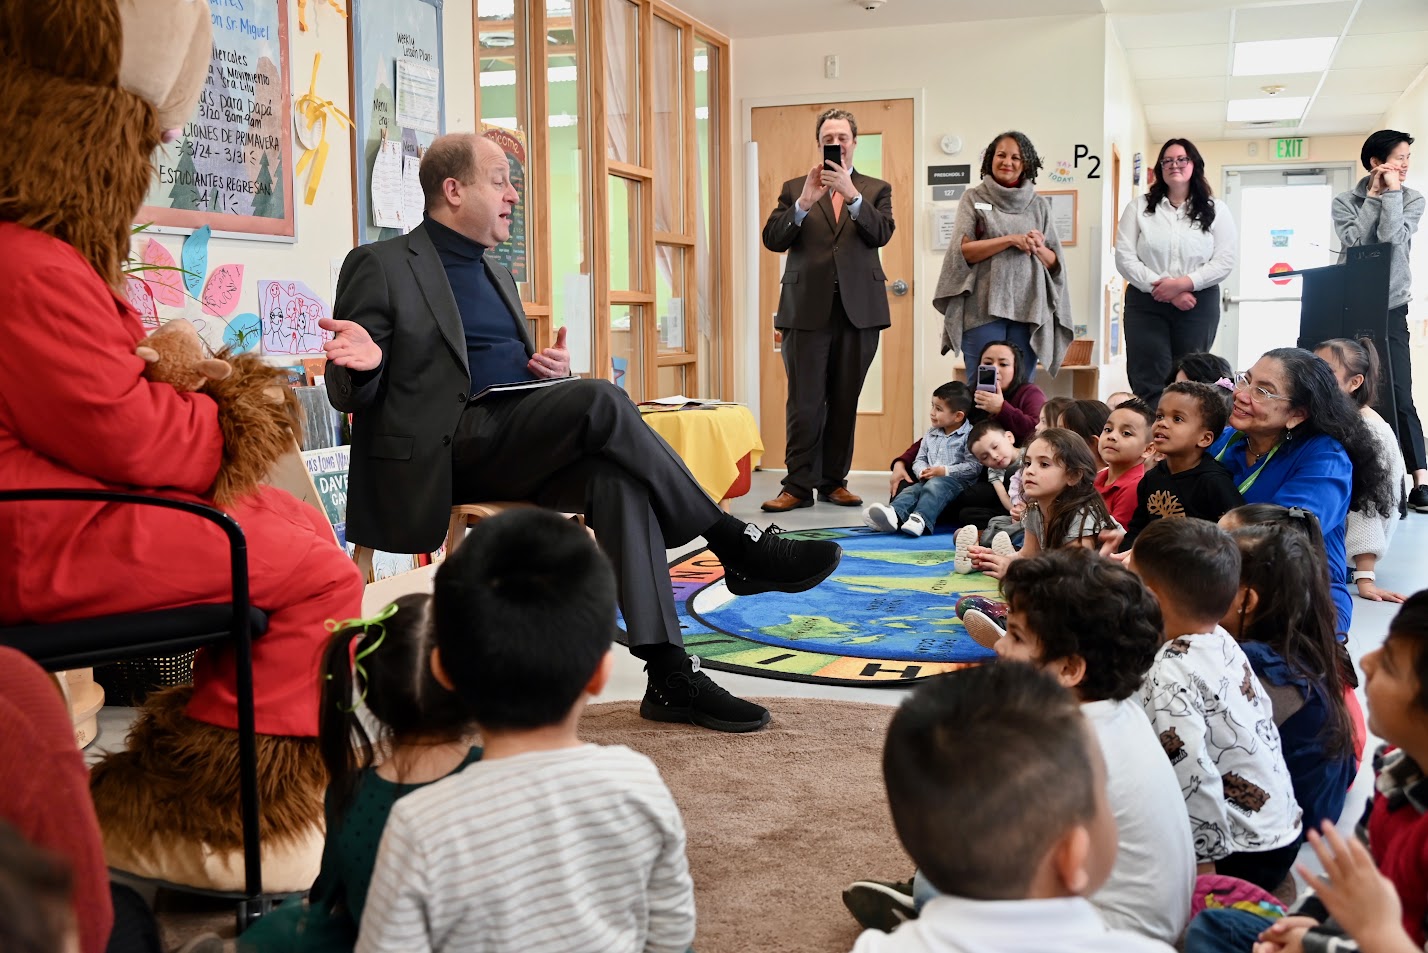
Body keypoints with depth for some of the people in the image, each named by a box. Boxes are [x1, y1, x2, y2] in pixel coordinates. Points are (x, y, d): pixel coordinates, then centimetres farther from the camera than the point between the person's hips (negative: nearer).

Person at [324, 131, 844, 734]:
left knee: (614, 474, -25)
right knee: (601, 401, -29)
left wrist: (552, 369, 6)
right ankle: (735, 544, -19)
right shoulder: (380, 266, 2)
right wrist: (363, 365, -26)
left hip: (518, 450, 7)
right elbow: (351, 398, -1)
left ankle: (669, 677, -27)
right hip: (445, 450, -7)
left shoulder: (496, 274, 25)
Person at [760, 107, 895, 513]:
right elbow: (773, 240, -1)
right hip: (807, 308, -1)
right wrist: (805, 201, -14)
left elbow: (881, 233, -5)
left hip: (858, 308, 1)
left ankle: (834, 481, 14)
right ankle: (798, 485, 0)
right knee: (804, 402, -5)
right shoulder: (794, 188, 11)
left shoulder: (876, 189, 13)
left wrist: (851, 194, -18)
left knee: (845, 401, 5)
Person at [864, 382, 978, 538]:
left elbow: (974, 466, -12)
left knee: (935, 486, -35)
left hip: (957, 481, -6)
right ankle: (895, 515, -51)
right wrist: (922, 471, -3)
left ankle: (921, 519, -55)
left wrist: (945, 471, -15)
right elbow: (920, 459, 21)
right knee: (911, 490, -22)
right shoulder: (931, 433, 20)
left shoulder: (969, 436, -3)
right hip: (928, 480, 6)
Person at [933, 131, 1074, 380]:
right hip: (984, 307, -2)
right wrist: (1012, 240, -13)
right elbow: (963, 250, -5)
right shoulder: (974, 198, 7)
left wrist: (1037, 248, -9)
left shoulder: (1039, 205, 12)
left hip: (1028, 309, 2)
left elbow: (1055, 262, 12)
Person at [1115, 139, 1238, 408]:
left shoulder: (1216, 210, 9)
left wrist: (1184, 283, -16)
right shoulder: (1138, 208, 8)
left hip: (1198, 304, 1)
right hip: (1146, 304, 0)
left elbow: (1225, 261, -2)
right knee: (1149, 383, -7)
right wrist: (1164, 289, -14)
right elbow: (1125, 258, -3)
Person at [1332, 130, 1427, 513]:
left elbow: (1391, 238, -14)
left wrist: (1391, 193, -10)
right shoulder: (1344, 201, 3)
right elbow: (1353, 240, -14)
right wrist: (1373, 196, -9)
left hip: (1390, 308, -1)